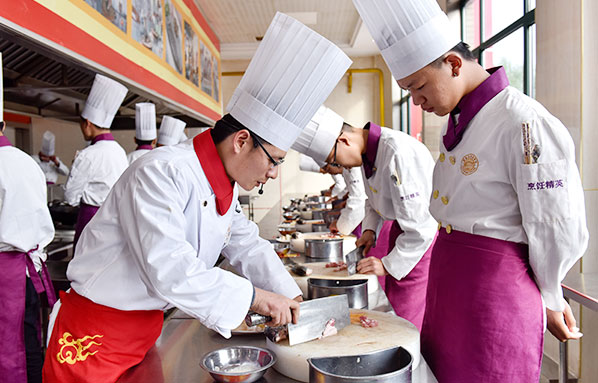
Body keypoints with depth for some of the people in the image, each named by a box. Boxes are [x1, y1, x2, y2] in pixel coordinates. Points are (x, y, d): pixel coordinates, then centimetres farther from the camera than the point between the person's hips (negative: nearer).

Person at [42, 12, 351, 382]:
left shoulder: (224, 186, 2)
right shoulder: (161, 172, -27)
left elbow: (246, 244, 12)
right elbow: (170, 270, -32)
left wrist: (288, 297, 2)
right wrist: (256, 297, -25)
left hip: (146, 324, 8)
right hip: (94, 336, -7)